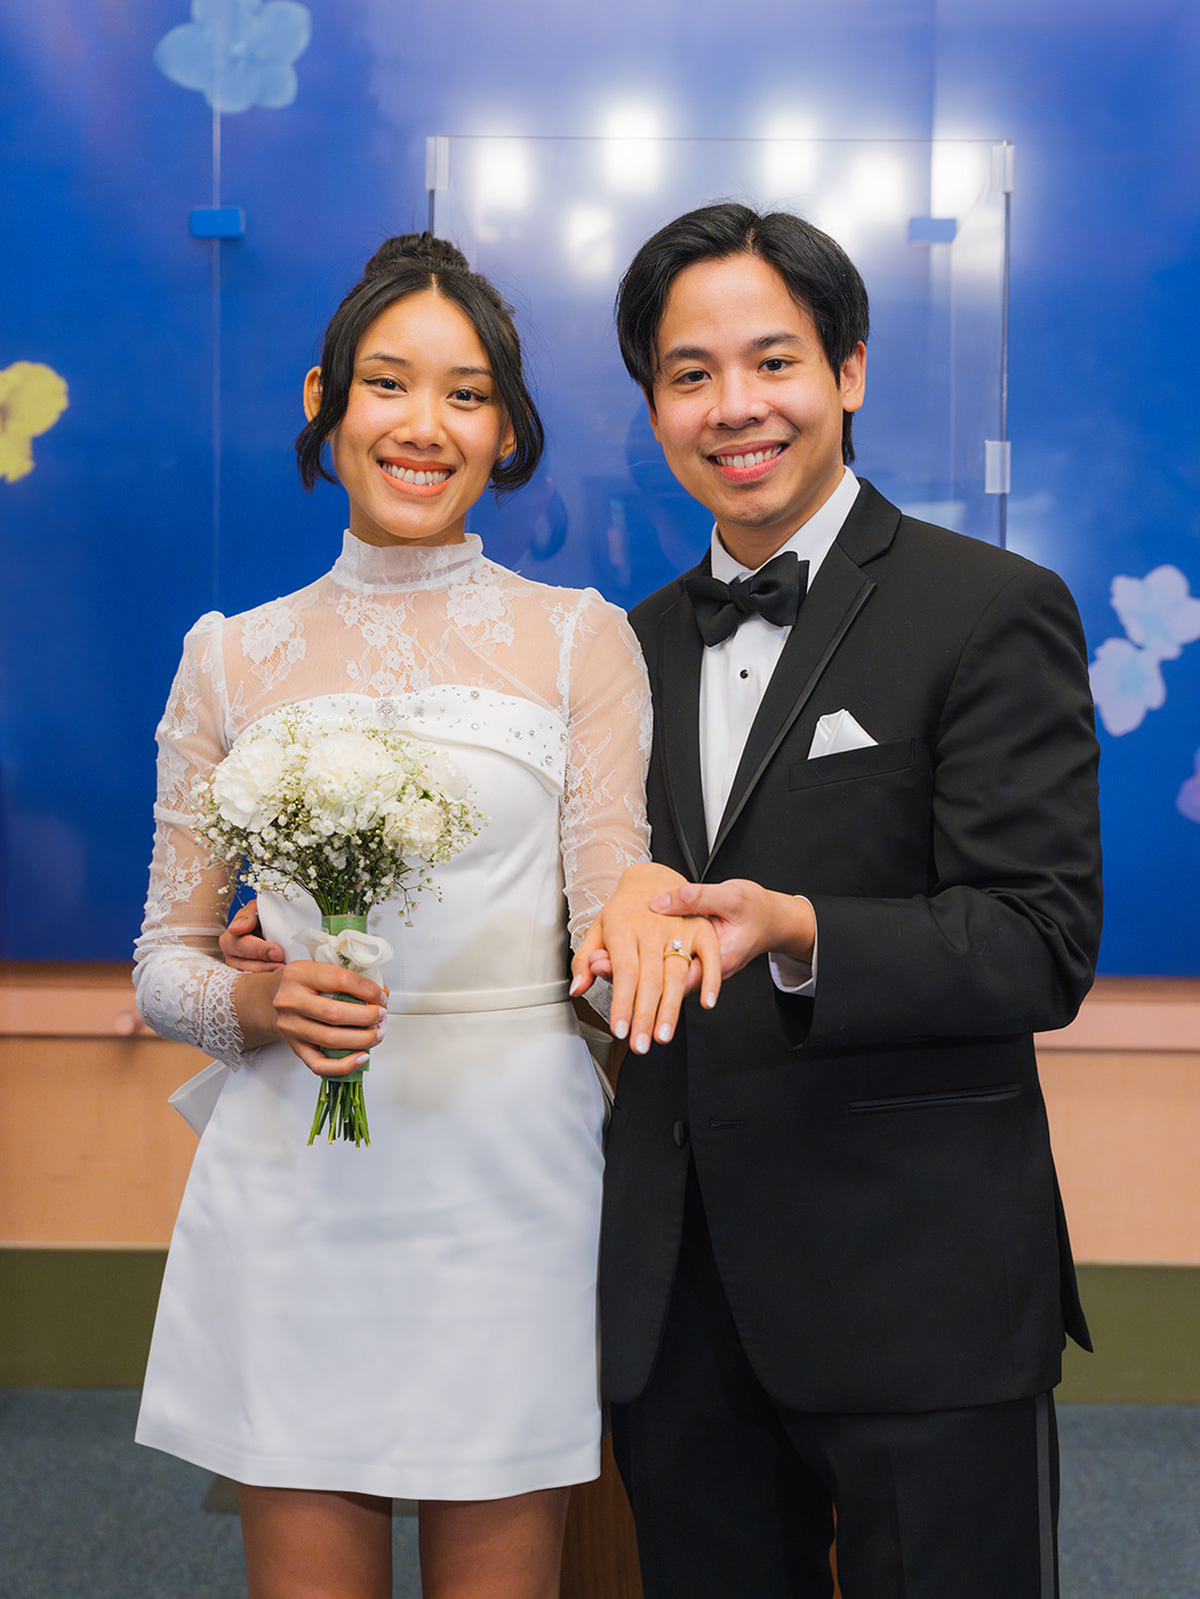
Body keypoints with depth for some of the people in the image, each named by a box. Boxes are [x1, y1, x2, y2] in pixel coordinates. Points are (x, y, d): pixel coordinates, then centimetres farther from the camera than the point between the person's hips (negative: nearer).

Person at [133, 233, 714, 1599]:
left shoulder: (578, 639, 4)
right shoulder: (234, 656, 7)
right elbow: (163, 961, 10)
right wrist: (260, 1003, -12)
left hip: (507, 1185, -1)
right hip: (292, 1191, 1)